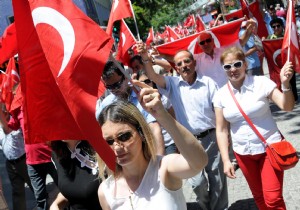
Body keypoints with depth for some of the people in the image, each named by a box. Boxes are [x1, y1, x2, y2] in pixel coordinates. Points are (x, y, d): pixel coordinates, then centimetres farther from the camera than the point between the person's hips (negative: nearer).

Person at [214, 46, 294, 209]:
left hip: (270, 147, -3)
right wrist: (226, 160, -4)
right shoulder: (221, 95, -3)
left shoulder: (261, 83, -10)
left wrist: (285, 84, -34)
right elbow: (221, 130, 0)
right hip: (243, 153, 3)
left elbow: (287, 107, -17)